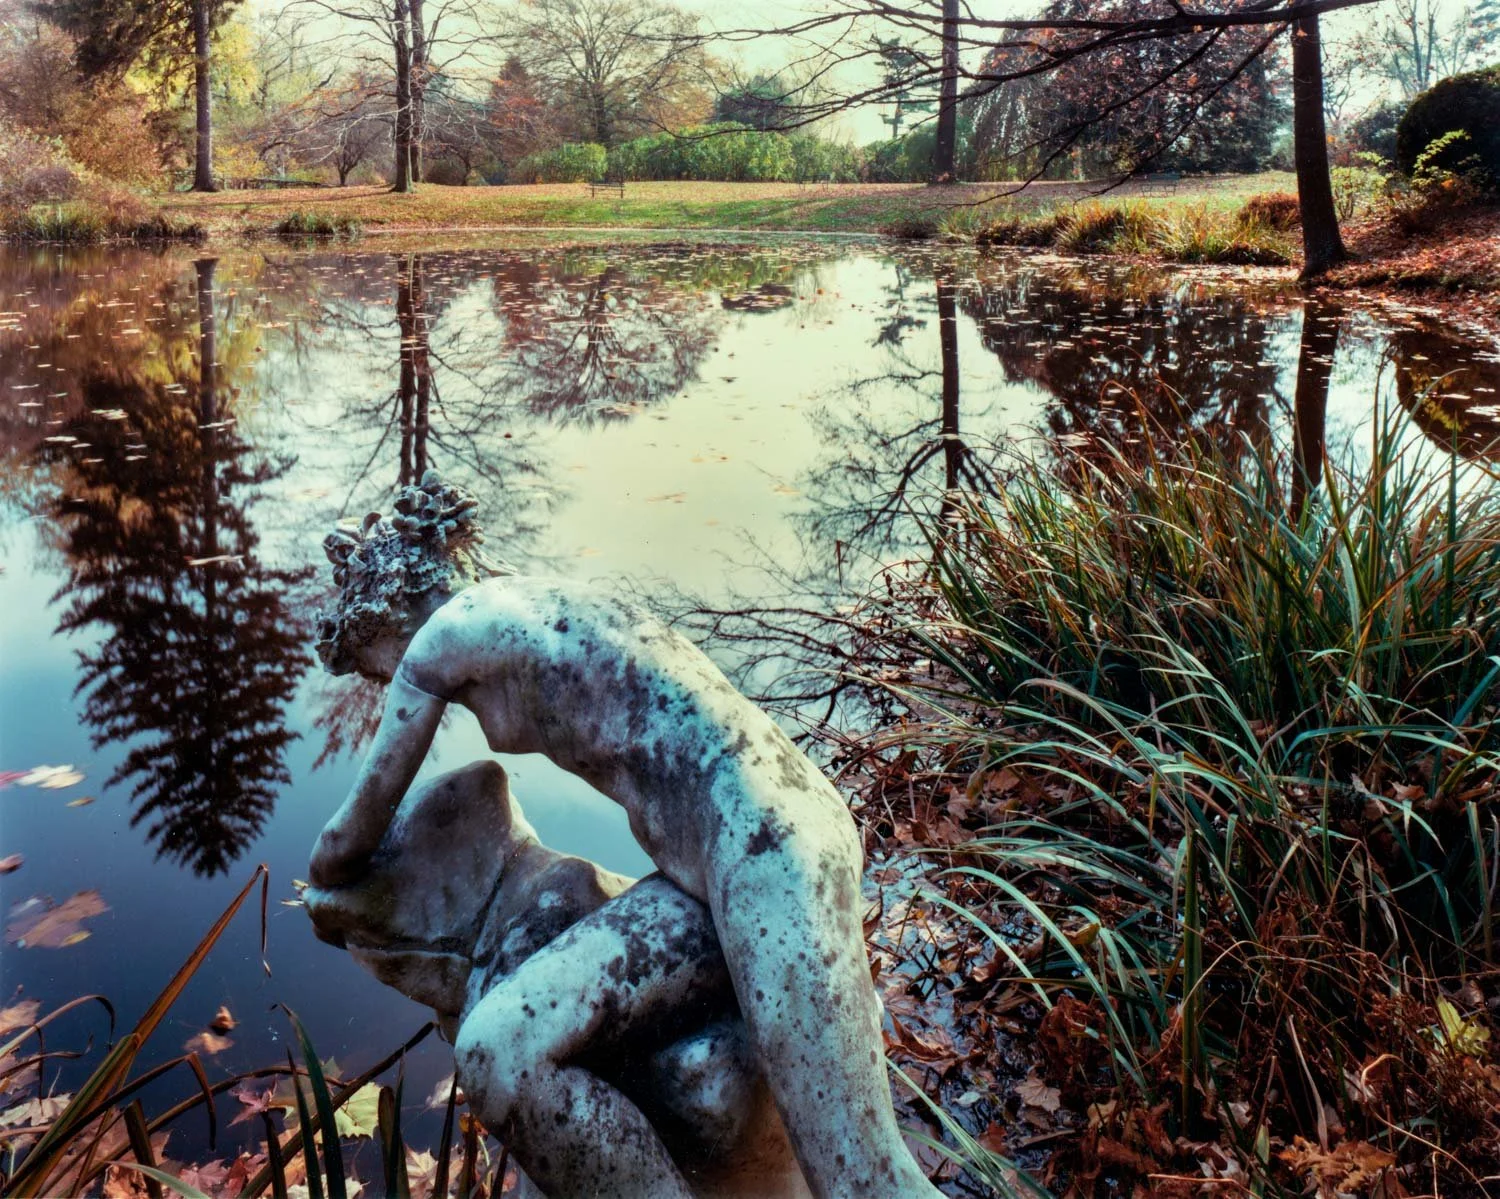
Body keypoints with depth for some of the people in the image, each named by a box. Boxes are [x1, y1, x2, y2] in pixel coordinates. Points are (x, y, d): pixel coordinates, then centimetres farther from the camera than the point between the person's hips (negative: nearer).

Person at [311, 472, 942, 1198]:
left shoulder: (439, 636, -1)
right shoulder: (538, 602, 23)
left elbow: (347, 840, 9)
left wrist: (333, 881, 32)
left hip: (760, 844, -10)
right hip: (777, 827, 10)